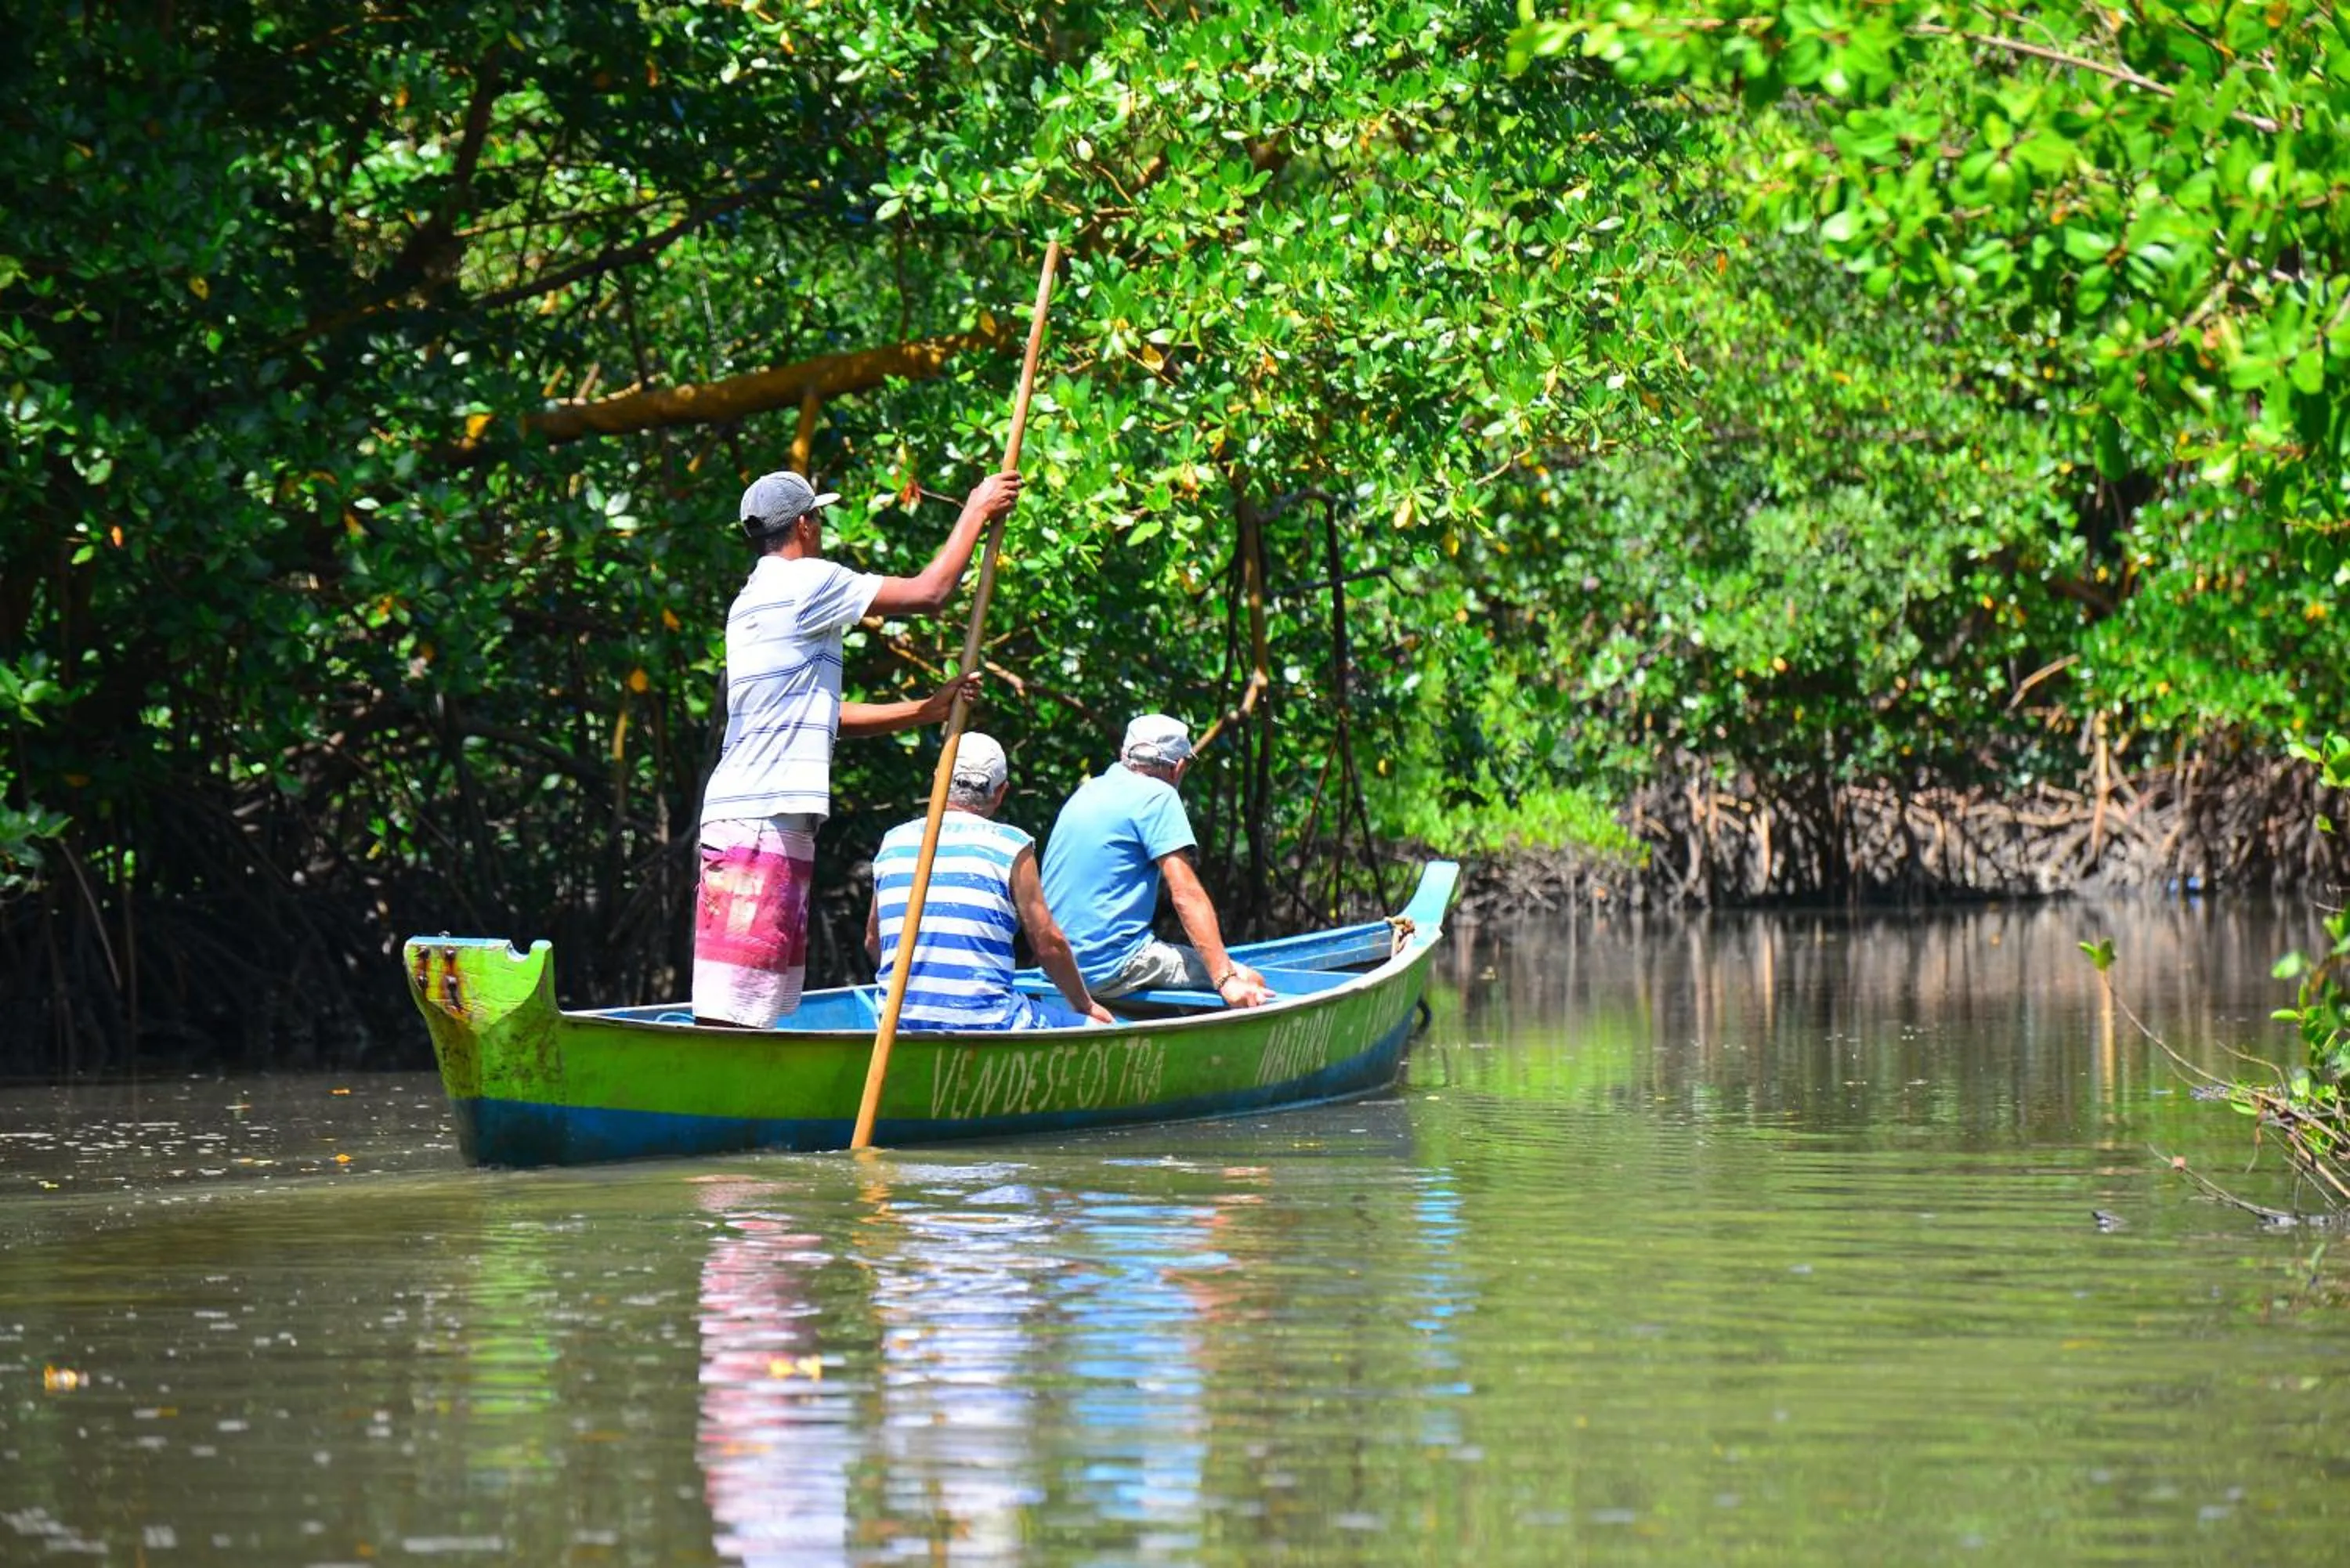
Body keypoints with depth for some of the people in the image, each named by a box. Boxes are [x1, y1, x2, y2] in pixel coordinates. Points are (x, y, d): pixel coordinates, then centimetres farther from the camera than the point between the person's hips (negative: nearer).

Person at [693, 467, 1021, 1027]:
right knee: (732, 1008, -14)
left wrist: (929, 709, 21)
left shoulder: (752, 601, 23)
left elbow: (828, 717, 25)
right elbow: (929, 594, -8)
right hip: (766, 819, -10)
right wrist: (977, 512, 5)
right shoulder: (807, 581, -7)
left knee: (753, 1008, 11)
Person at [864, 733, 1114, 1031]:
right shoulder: (1010, 846, -1)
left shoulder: (893, 842, 12)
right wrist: (1084, 1005, 17)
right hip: (984, 1021, -5)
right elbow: (1048, 943, 1)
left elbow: (873, 942, 21)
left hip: (899, 1026, 5)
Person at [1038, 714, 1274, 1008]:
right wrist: (1226, 980, -18)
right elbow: (1186, 894, -14)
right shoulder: (1156, 796, -6)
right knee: (1247, 983, -11)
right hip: (1112, 968, -9)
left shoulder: (1088, 792, 18)